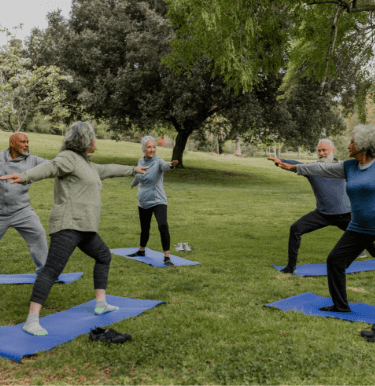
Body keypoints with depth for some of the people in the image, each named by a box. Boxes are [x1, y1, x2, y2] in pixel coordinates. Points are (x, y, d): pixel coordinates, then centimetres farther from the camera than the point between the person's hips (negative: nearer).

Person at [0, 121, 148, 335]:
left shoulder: (86, 164, 21)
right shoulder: (68, 157, -8)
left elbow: (108, 169, 36)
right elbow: (49, 168, -27)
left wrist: (133, 170, 50)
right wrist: (24, 177, -47)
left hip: (85, 228, 11)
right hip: (69, 225, -11)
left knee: (104, 257, 23)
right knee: (52, 270, -16)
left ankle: (101, 303, 32)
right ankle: (32, 320, -16)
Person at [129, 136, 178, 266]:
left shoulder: (158, 162, -13)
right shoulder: (141, 161, 3)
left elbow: (165, 165, -39)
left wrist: (171, 164, -63)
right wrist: (134, 183, 47)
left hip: (158, 201, -5)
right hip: (143, 202, 5)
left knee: (163, 226, -23)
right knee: (144, 229, 17)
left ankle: (167, 257, -14)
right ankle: (141, 251, 43)